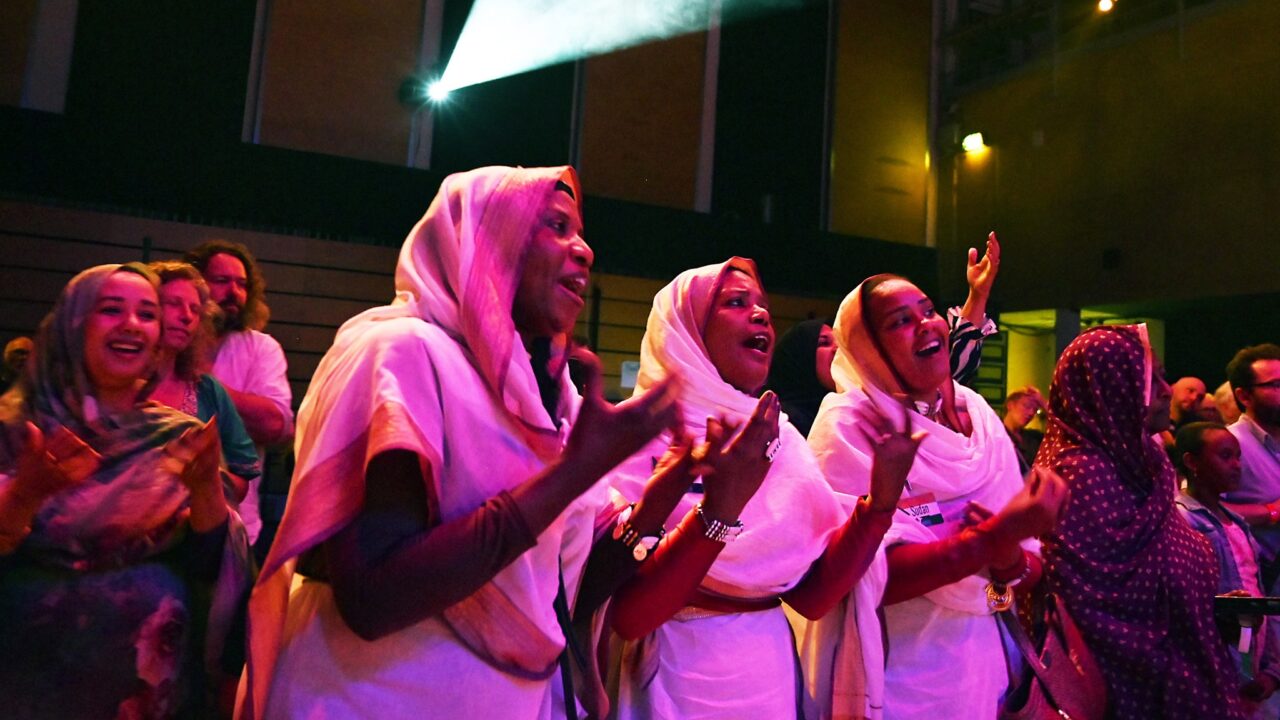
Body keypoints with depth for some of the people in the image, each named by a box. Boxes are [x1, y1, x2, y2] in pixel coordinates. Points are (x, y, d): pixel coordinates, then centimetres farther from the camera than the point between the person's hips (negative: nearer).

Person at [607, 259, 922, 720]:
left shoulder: (782, 440, 4)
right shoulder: (638, 436, -14)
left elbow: (813, 595, -1)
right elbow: (626, 616, -21)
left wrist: (882, 497, -13)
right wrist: (720, 508, -32)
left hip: (773, 678, 6)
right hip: (678, 682, -5)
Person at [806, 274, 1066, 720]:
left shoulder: (978, 416, 1)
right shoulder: (849, 425, -16)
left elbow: (1029, 569, 2)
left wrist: (1009, 558, -20)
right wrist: (995, 536, -30)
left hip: (979, 666, 5)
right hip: (893, 681, -5)